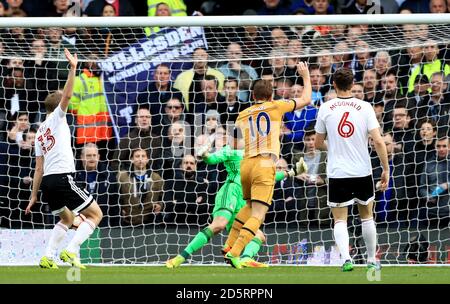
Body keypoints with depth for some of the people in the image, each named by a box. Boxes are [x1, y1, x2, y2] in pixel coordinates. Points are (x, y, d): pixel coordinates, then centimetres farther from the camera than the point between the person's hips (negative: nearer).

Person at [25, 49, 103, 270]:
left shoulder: (40, 132, 21)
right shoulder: (56, 118, 3)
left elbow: (39, 168, 20)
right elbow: (66, 95, -15)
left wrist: (34, 196, 20)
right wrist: (73, 69, -20)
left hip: (47, 181, 8)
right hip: (62, 178, -8)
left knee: (67, 219, 28)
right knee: (96, 214, -1)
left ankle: (47, 257, 14)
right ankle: (70, 251, -15)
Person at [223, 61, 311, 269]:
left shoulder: (243, 115, 14)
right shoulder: (276, 106, 4)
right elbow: (306, 100, 14)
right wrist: (306, 76, 29)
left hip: (246, 164, 5)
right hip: (265, 165, -5)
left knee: (250, 206, 28)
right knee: (258, 215, -8)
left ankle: (229, 246, 23)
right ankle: (234, 253, -23)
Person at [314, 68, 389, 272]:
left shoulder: (325, 108, -2)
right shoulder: (364, 107, -4)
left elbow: (318, 144, 7)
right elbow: (378, 141, -10)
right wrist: (386, 169, -1)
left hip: (337, 173, -1)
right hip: (363, 171, 1)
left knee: (340, 219, 3)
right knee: (367, 217, 19)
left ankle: (346, 257, -18)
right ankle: (371, 260, 25)